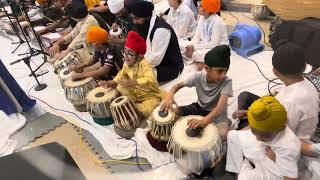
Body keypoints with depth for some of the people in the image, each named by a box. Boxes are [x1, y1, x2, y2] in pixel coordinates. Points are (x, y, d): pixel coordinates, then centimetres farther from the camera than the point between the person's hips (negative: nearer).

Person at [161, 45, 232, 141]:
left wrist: (204, 120, -55)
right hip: (199, 107, 3)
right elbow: (178, 85, -7)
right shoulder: (199, 76, -18)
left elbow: (221, 106, -38)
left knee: (222, 135, -34)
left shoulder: (227, 82, -27)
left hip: (217, 113, -3)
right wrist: (170, 95, -30)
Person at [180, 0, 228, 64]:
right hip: (204, 44, 7)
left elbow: (214, 44, -24)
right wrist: (191, 47, -20)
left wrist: (194, 47, -23)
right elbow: (197, 36, 0)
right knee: (182, 44, -7)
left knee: (198, 54, -36)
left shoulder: (217, 22, -22)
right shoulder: (201, 18, -1)